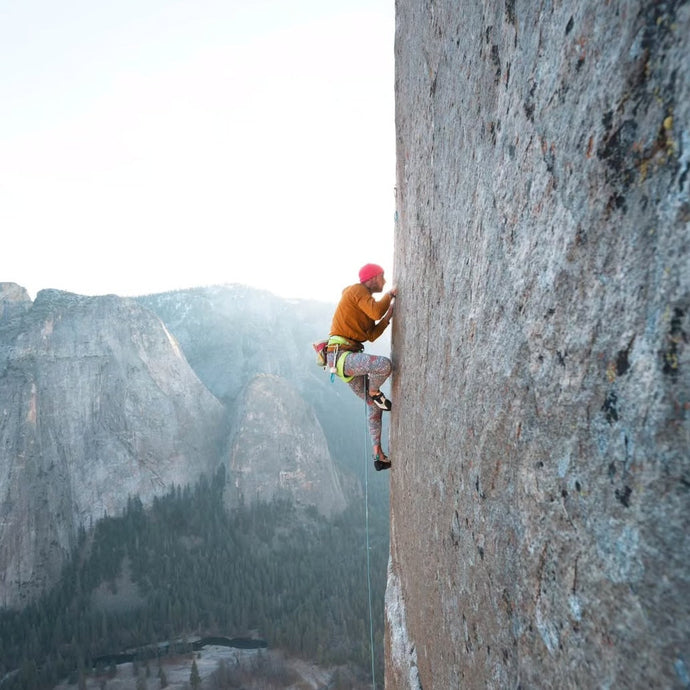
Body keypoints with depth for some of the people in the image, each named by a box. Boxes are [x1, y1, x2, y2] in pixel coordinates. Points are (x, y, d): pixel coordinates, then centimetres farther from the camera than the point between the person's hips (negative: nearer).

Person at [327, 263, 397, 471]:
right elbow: (376, 312, -22)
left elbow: (371, 335, 21)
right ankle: (374, 392, 0)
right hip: (340, 354, -11)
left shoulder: (364, 300, 25)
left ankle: (379, 456, 17)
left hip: (347, 356, 11)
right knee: (384, 364, -34)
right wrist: (390, 294, -5)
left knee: (373, 404, 11)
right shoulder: (357, 290, -5)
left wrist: (389, 316, 16)